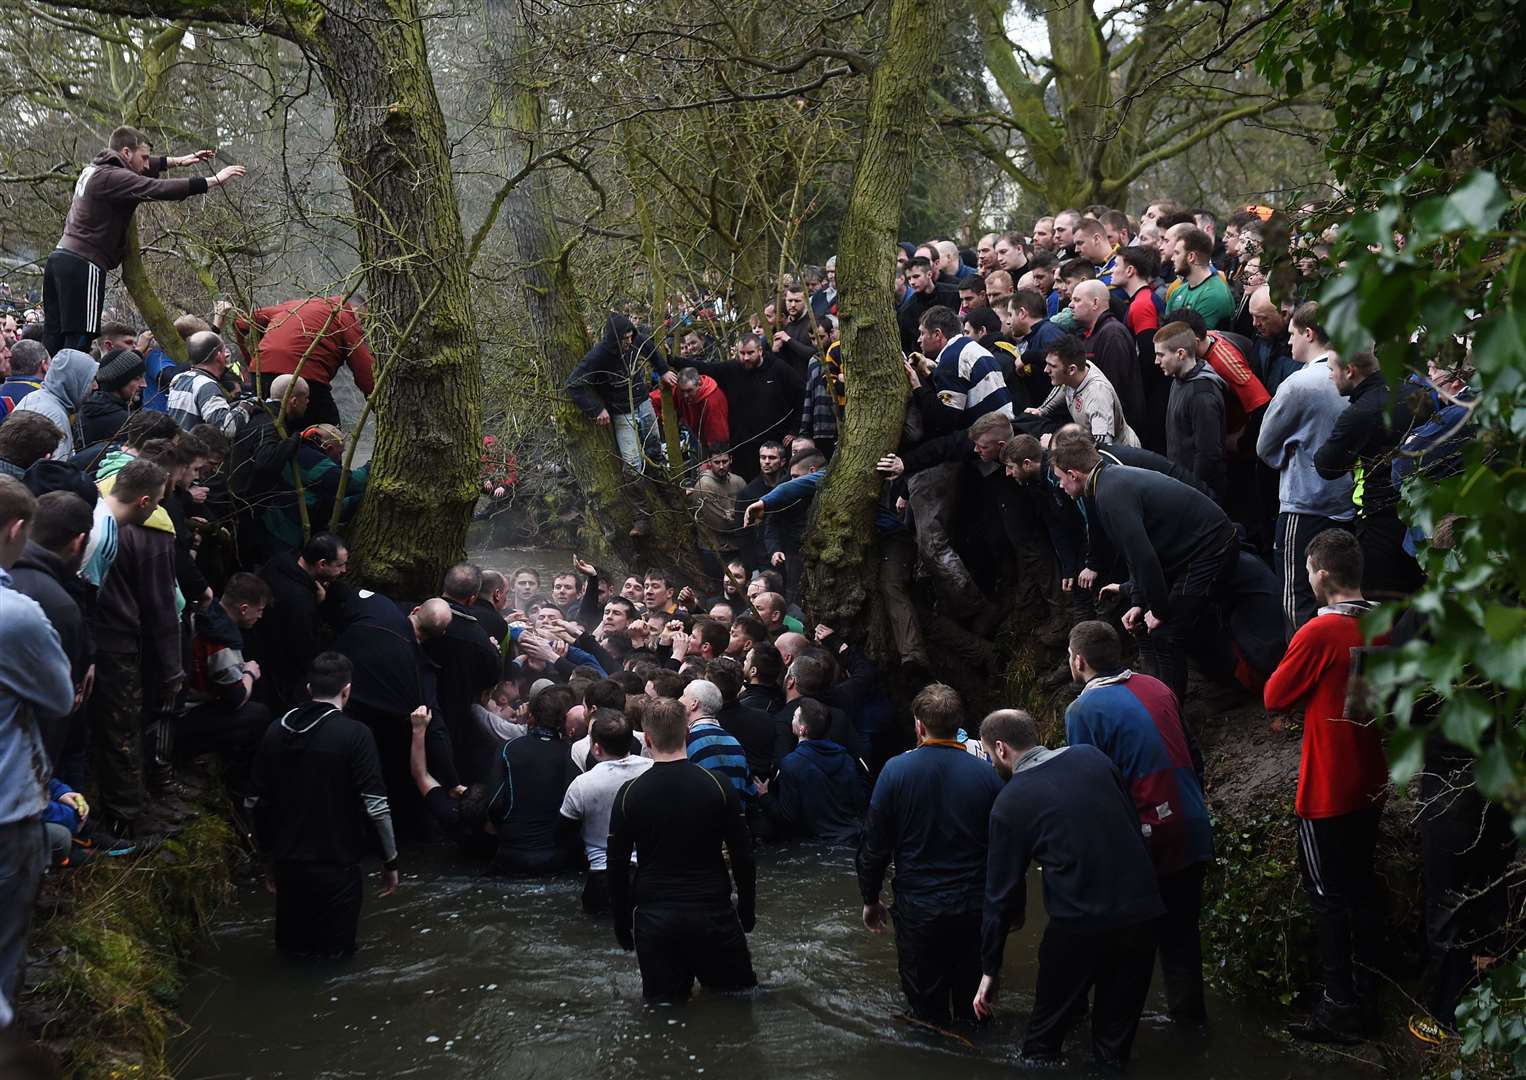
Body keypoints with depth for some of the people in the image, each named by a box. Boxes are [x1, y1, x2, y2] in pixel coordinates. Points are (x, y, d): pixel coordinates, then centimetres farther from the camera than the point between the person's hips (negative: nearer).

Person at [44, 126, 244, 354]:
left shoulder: (95, 169, 16)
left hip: (60, 258, 10)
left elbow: (135, 168, 34)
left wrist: (177, 161, 36)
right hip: (83, 265, -10)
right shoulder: (112, 177, -13)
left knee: (53, 341, 7)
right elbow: (159, 190, -22)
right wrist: (215, 181, -21)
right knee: (77, 343, -13)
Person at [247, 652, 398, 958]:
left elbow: (254, 801, 8)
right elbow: (375, 805, -15)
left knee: (292, 954, 17)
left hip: (288, 864, 5)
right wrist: (390, 861, -4)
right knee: (334, 957, 5)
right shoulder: (354, 734, -11)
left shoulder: (276, 731, 4)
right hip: (337, 865, -4)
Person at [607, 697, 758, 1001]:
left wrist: (622, 924, 12)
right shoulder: (718, 786, -6)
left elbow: (617, 866, 2)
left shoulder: (629, 794, -3)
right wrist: (747, 911, 10)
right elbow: (743, 856, -2)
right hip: (714, 916, -1)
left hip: (653, 919, 1)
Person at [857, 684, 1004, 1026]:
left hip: (917, 909, -1)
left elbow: (874, 844, -5)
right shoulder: (987, 774, -6)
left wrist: (870, 900, 8)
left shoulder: (896, 770, -9)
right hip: (974, 908, 1)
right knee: (974, 1009, 15)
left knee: (928, 1010, 11)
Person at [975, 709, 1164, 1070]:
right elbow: (1134, 820, 12)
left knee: (1043, 1039, 14)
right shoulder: (1091, 756, 6)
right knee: (1116, 1035, 16)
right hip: (1142, 911, 4)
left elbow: (1000, 891, 0)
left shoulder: (1010, 803, -4)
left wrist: (990, 970, 7)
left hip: (1080, 923, -4)